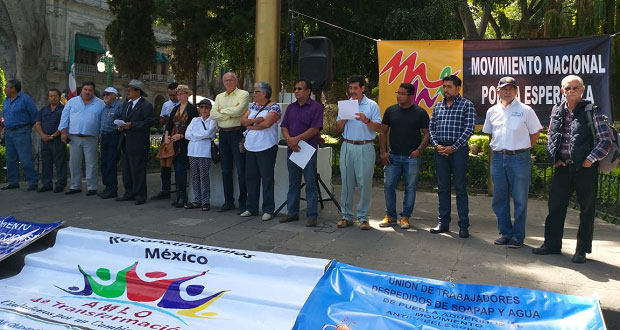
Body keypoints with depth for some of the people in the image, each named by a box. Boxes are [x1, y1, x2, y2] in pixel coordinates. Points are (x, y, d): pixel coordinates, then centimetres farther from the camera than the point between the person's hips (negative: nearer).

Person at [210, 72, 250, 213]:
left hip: (238, 133, -6)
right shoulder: (219, 97, 17)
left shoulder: (243, 94, 0)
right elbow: (213, 114, 3)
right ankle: (228, 201, 19)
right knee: (226, 169, 10)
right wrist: (231, 113, -8)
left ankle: (243, 202, 2)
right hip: (223, 134, 6)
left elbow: (238, 111, -16)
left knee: (241, 170, -5)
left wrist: (222, 111, -2)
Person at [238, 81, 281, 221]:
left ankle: (268, 210, 5)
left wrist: (250, 126, -6)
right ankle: (251, 208, 19)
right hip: (251, 147, 7)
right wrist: (254, 120, -12)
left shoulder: (274, 107, -6)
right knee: (251, 178, 10)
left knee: (267, 178, -2)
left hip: (266, 148, -7)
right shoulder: (253, 106, 16)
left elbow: (267, 123, -19)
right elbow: (243, 121, 8)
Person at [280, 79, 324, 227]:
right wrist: (289, 140, -11)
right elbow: (284, 127, 9)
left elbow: (315, 129, -13)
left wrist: (297, 139, -17)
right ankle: (292, 212, 21)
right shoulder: (291, 107, 15)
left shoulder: (316, 107, -4)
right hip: (292, 151, 6)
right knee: (293, 184, 13)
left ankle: (312, 215, 5)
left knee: (310, 184, -1)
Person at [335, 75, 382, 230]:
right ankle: (346, 216, 13)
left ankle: (363, 217, 8)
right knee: (347, 182, 5)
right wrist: (344, 118, -7)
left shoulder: (372, 105, 3)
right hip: (347, 147, 3)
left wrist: (366, 120, -20)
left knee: (365, 183, -1)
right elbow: (338, 129, 12)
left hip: (365, 148, -3)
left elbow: (378, 127, -3)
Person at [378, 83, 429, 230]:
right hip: (393, 156, 2)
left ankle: (405, 217, 15)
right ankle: (390, 216, 16)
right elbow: (383, 132, 11)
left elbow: (427, 134, 3)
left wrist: (419, 149, -12)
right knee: (388, 186, 1)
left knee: (410, 187, 3)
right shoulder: (390, 111, 8)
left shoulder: (420, 113, 1)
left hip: (412, 157, -2)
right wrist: (383, 152, 1)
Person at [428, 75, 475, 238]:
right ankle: (443, 223, 17)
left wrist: (453, 147, -13)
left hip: (458, 149, -4)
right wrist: (436, 145, -5)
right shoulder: (438, 106, 13)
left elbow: (469, 129, -8)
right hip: (440, 150, 4)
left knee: (460, 188, 0)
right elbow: (431, 127, 11)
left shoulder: (467, 105, 0)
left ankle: (464, 226, 7)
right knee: (443, 188, 9)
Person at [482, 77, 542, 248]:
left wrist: (522, 148, 0)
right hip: (497, 158, 4)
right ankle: (505, 233, 21)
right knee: (499, 198, 9)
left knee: (520, 199, 1)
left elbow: (535, 132, 5)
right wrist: (497, 148, 12)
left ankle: (518, 235, 11)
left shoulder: (525, 110, -1)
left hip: (519, 158, -4)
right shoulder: (492, 111, 10)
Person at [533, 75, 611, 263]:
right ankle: (552, 244, 21)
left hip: (585, 169, -4)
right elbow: (550, 136, 16)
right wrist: (554, 158, 6)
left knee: (586, 210, 7)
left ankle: (582, 250, 18)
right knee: (555, 206, 8)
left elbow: (605, 141, -7)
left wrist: (590, 160, -13)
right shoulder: (557, 110, 6)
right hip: (563, 167, 4)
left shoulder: (592, 111, -6)